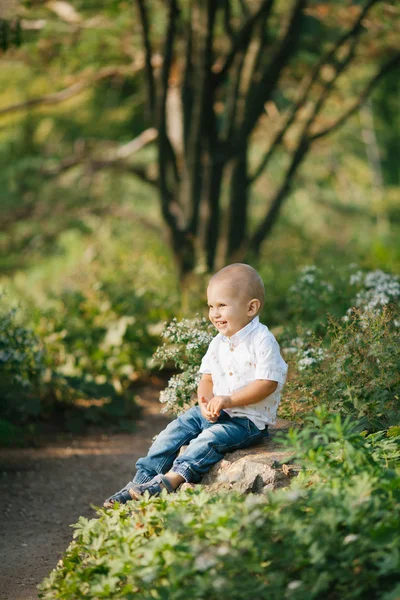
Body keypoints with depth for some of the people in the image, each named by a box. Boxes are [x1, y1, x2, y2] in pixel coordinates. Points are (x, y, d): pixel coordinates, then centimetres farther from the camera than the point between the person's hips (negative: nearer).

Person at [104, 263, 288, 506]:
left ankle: (173, 478, -40)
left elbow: (267, 384, -20)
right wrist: (206, 400, -12)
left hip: (250, 420, -7)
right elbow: (208, 378, 12)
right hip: (215, 411, 7)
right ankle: (143, 478, -10)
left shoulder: (263, 341, -15)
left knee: (210, 438, -29)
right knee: (177, 429, -5)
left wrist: (228, 400, -25)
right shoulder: (218, 342, 9)